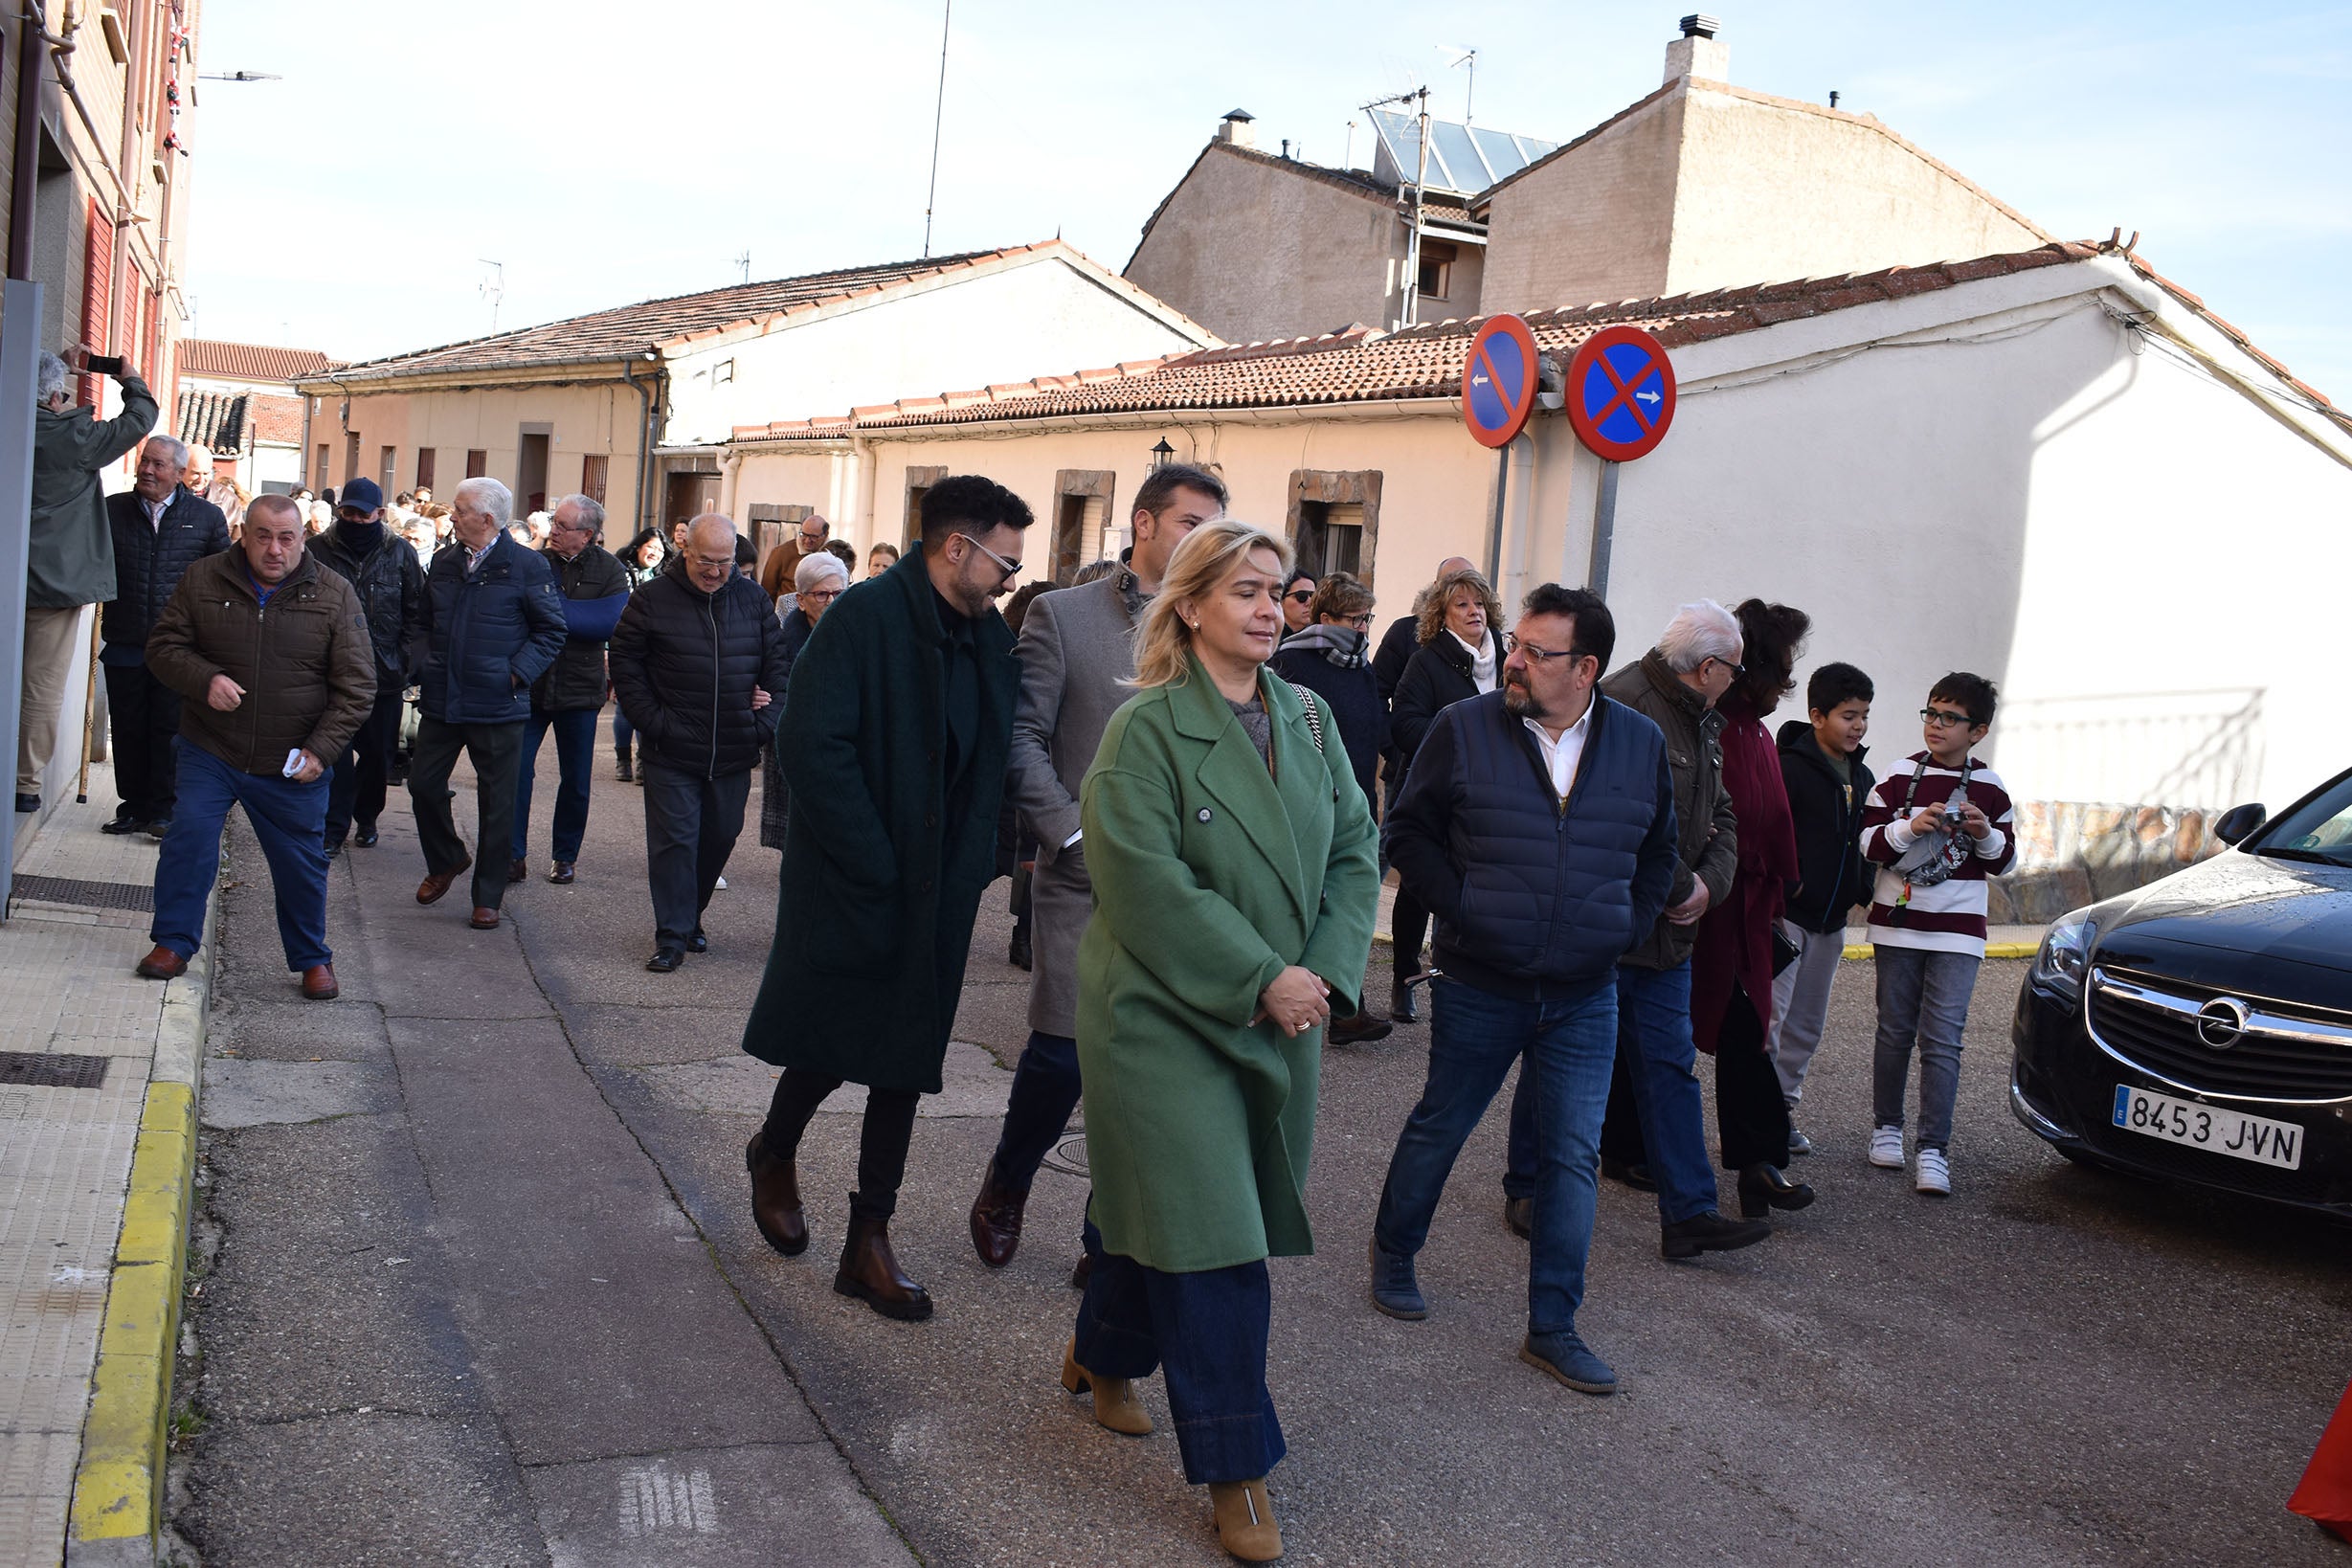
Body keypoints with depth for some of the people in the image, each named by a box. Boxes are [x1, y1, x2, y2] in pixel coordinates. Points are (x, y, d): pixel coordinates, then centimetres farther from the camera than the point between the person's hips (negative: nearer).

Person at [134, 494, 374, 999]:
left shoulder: (335, 596, -6)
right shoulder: (202, 579, -2)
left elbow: (356, 686, -5)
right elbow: (163, 646, 3)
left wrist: (320, 750, -14)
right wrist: (204, 679, -18)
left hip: (293, 765, -1)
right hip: (209, 751, 1)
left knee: (302, 862, 7)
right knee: (189, 838, -6)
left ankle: (312, 958, 24)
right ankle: (174, 943, 13)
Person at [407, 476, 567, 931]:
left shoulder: (527, 565, -8)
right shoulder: (444, 562, 10)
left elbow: (551, 631, -5)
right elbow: (427, 621, 21)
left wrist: (518, 672, -14)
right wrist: (424, 666, 6)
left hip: (498, 706, -5)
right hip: (441, 700, 5)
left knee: (496, 800, 3)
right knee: (423, 782, 8)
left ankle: (488, 897, 15)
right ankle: (445, 859, 35)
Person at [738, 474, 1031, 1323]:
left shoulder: (991, 640, 6)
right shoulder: (864, 616, -14)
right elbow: (811, 744, -19)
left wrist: (974, 865, -2)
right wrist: (876, 866, -19)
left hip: (936, 896, 6)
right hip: (852, 885, -6)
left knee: (905, 1059, 9)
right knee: (830, 1047, 4)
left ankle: (870, 1239, 19)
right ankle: (775, 1154, 36)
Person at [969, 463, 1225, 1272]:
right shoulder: (1062, 614, 1)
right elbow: (1022, 741, -2)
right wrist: (1076, 835, -11)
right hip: (1083, 878, -2)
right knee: (1062, 1053, -4)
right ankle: (1005, 1188, 26)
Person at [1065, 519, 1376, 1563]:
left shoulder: (1308, 718, 7)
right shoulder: (1146, 729, -12)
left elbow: (1355, 849, 6)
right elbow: (1147, 881, -19)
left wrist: (1326, 971, -8)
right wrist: (1260, 979, -20)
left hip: (1281, 1019, 6)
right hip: (1165, 1019, -6)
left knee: (1167, 1208, 18)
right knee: (1212, 1240, -4)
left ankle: (1102, 1355, 44)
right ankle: (1234, 1472, 7)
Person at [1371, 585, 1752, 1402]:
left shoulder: (1641, 744, 1)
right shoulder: (1464, 729, -7)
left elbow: (1657, 853, 15)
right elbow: (1408, 828, 0)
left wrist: (1624, 930, 4)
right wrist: (1459, 908, -8)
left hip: (1586, 997, 2)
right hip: (1478, 988, -2)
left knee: (1573, 1157, 3)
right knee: (1439, 1128, 13)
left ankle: (1552, 1328, 13)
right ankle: (1392, 1256, 36)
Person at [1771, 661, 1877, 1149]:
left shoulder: (1862, 776, 12)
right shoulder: (1790, 767, -12)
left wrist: (1861, 892, 7)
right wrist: (1779, 893, -19)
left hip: (1830, 921, 8)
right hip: (1785, 914, -8)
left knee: (1808, 1025, 12)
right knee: (1769, 1017, -11)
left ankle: (1782, 1109, 21)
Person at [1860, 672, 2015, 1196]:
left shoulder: (1990, 789, 4)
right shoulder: (1900, 777, 1)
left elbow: (2004, 861, 11)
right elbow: (1865, 842, -1)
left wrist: (1986, 833, -10)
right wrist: (1911, 827, -17)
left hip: (1957, 932, 0)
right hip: (1897, 923, 1)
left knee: (1942, 1040, -7)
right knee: (1895, 1032, 8)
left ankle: (1934, 1151, -7)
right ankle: (1886, 1128, 25)